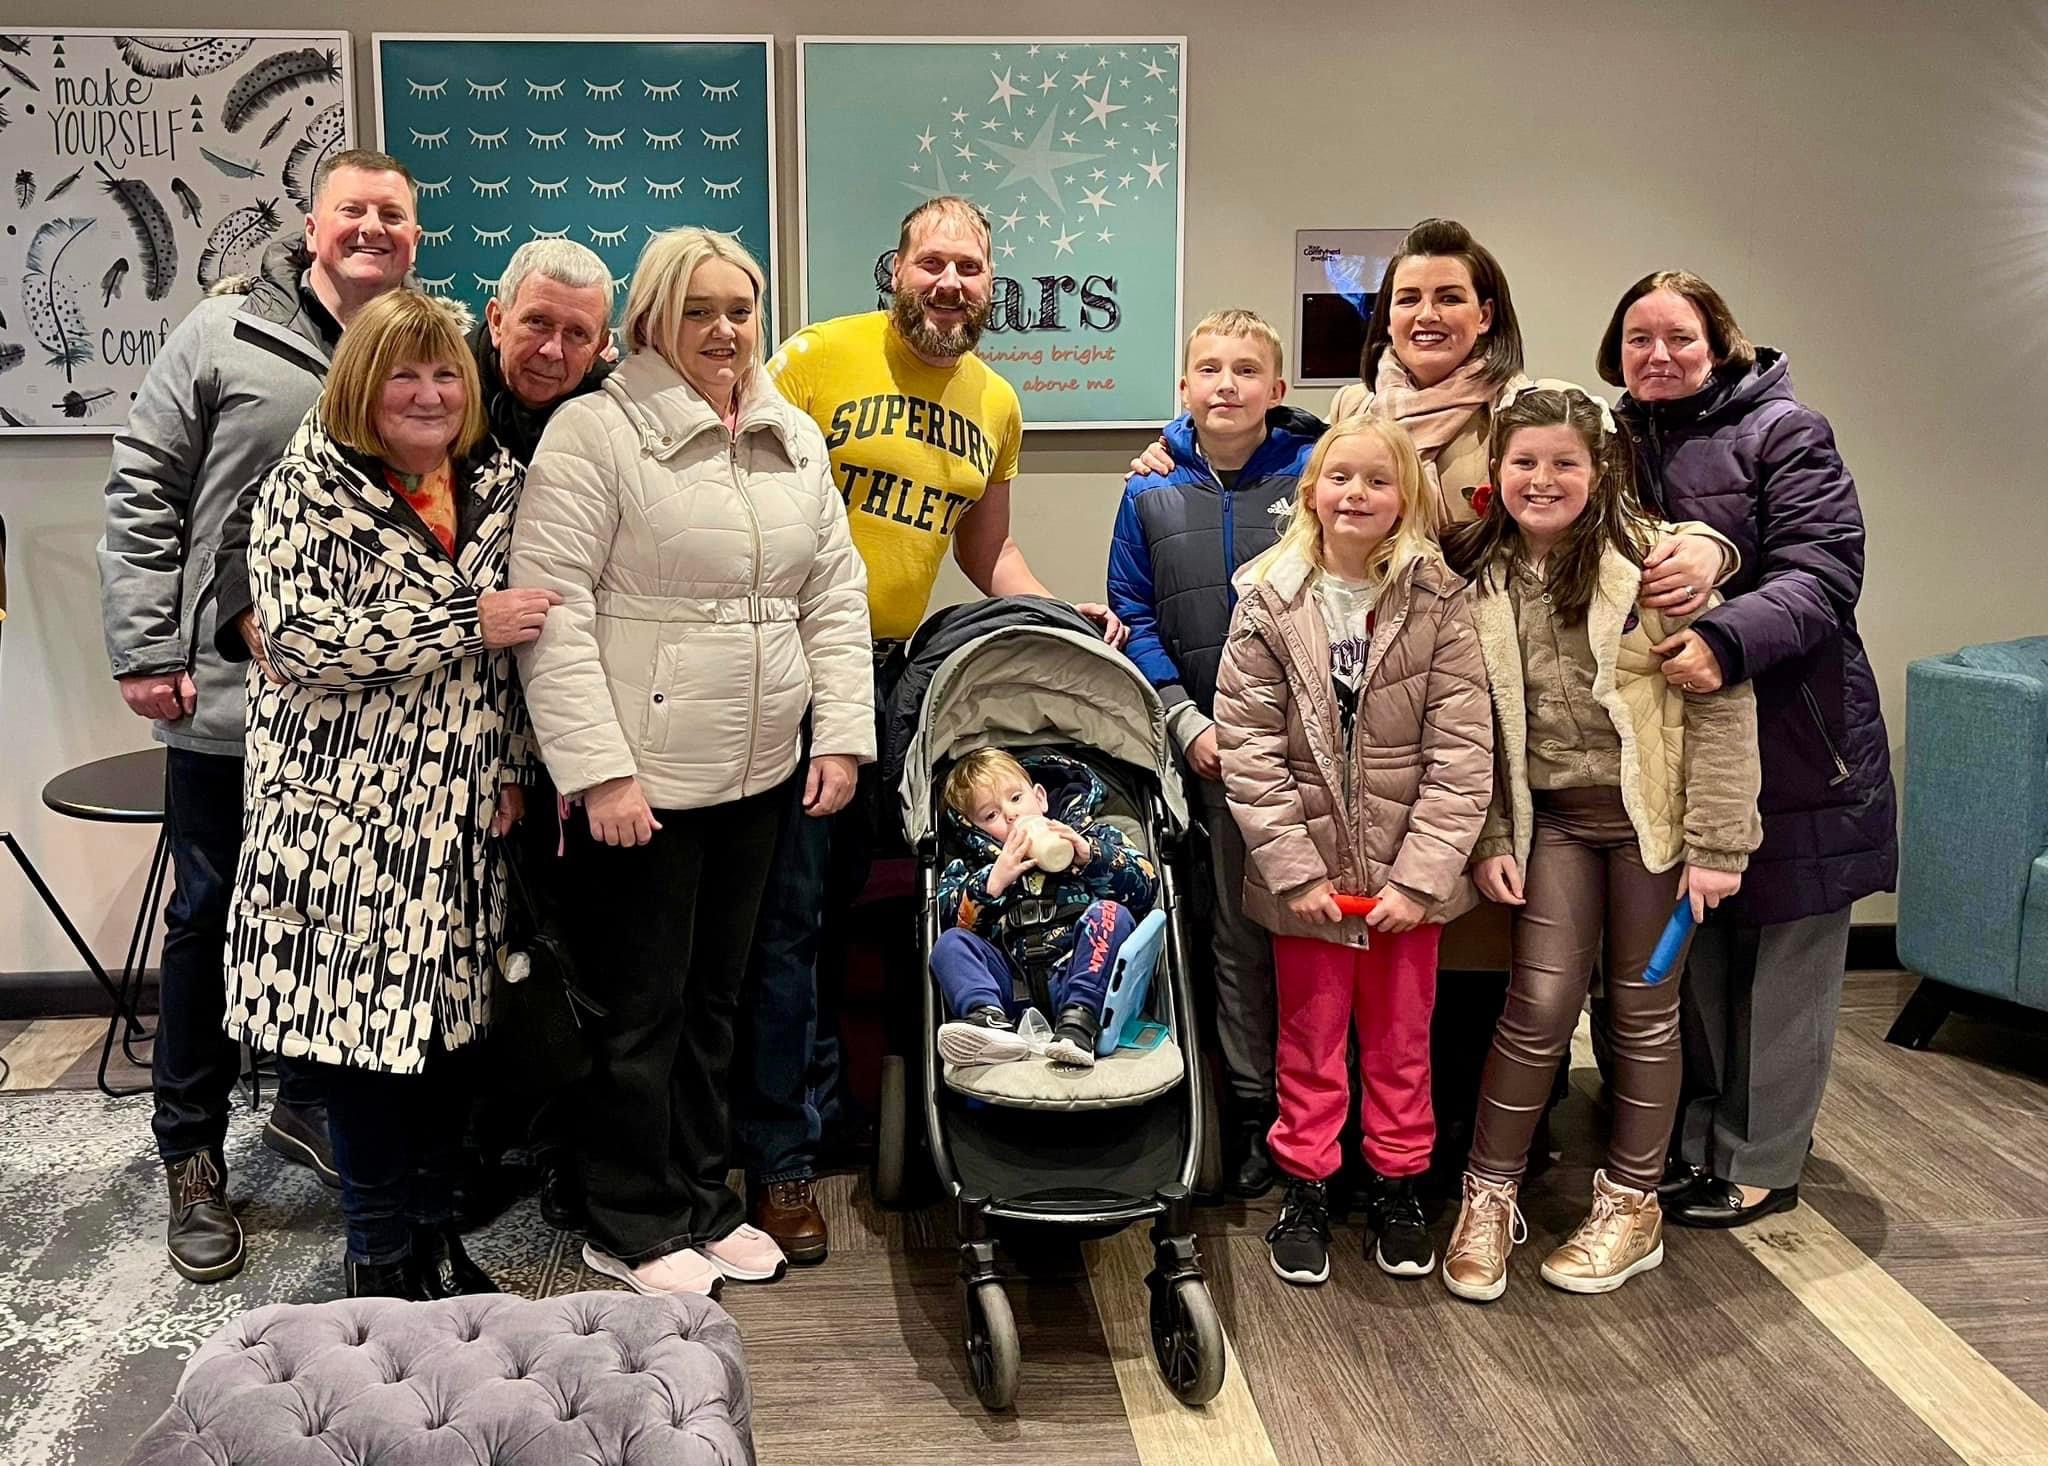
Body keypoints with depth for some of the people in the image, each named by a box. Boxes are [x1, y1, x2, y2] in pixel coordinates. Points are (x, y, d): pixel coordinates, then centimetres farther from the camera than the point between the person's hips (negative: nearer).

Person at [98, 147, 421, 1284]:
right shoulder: (226, 334, -4)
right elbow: (143, 490, -3)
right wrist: (145, 650, -7)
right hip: (229, 693, -3)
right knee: (212, 918, 9)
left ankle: (308, 1104, 36)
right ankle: (191, 1153, 25)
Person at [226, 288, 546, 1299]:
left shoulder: (497, 483, 8)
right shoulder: (307, 489, -7)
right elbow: (301, 639, -19)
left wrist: (508, 768, 8)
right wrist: (468, 623, -20)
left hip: (455, 805, 5)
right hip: (348, 805, -4)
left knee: (447, 1019, 11)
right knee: (365, 1022, 1)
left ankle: (434, 1234, 26)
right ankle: (381, 1257, 18)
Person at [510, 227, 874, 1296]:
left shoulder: (794, 439, 11)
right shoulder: (596, 431, -9)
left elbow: (835, 596, 13)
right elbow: (552, 610, -14)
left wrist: (841, 735, 4)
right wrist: (600, 769, -18)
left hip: (758, 779, 6)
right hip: (641, 782, -6)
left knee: (715, 998, 17)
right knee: (643, 1008, 6)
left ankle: (702, 1201, 32)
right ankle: (631, 1228, 23)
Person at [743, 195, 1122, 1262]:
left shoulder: (997, 407, 11)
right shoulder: (817, 358, -7)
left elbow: (986, 551, 22)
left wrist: (1058, 617, 8)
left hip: (897, 672, 5)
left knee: (849, 900, 16)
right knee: (787, 912, -2)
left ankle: (823, 1099, 32)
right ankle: (778, 1153, 9)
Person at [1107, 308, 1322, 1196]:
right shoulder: (1152, 493, 4)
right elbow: (1133, 616, 5)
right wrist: (1187, 722, -4)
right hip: (1212, 744, 2)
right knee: (1236, 929, 9)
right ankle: (1251, 1105, 20)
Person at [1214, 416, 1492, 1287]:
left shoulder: (1438, 603, -6)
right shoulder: (1268, 601, -6)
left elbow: (1462, 753, -9)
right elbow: (1249, 749, -8)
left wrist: (1420, 874, -14)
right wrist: (1295, 868, -12)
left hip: (1406, 873, 1)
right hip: (1306, 871, 0)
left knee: (1401, 1037, 15)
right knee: (1310, 1037, 13)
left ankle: (1397, 1187, 32)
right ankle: (1305, 1190, 29)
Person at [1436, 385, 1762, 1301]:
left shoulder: (1653, 562, -13)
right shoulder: (1479, 579, -1)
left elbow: (1722, 702, -13)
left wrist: (1716, 844, -15)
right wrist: (1488, 839, -2)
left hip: (1650, 814, -2)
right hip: (1551, 817, 2)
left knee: (1642, 1010, 8)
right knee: (1538, 1004, -2)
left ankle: (1632, 1204, 24)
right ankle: (1488, 1198, 14)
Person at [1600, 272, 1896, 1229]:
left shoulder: (1783, 433, -5)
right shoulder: (1618, 443, 11)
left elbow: (1822, 576, -17)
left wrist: (1728, 639, -33)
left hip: (1792, 745, -5)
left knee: (1784, 956, 4)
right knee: (1693, 951, 12)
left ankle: (1760, 1164, 16)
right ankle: (1698, 1137, 26)